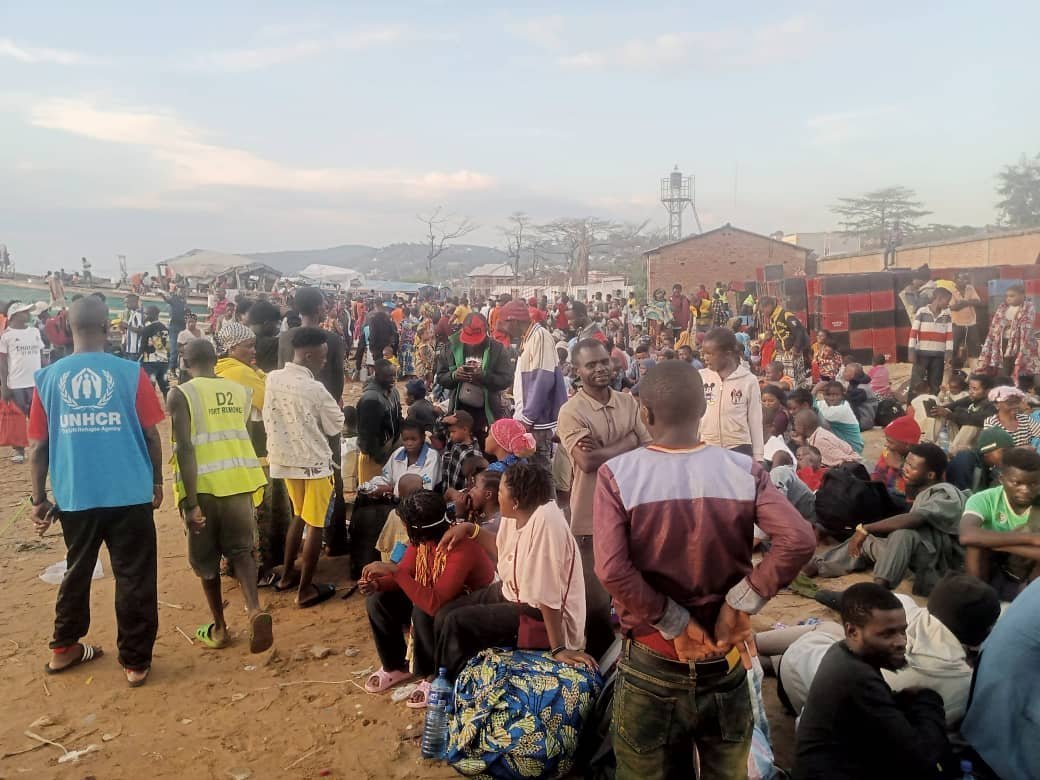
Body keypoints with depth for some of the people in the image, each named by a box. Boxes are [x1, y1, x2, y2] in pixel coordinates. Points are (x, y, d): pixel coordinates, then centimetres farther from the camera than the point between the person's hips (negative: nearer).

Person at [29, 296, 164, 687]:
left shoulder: (48, 377, -1)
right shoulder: (130, 373, -7)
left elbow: (38, 445, 2)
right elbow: (152, 434, -4)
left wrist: (39, 499, 11)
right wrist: (157, 482, 9)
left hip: (74, 497, 3)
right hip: (130, 494, -2)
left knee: (77, 572, 22)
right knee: (134, 578, 8)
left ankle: (63, 649, 35)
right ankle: (136, 662, 16)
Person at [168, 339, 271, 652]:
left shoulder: (181, 394, -6)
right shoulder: (241, 390, 8)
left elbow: (184, 448, -15)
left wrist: (190, 502, -16)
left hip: (203, 484, -3)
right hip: (239, 478, 3)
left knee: (206, 557, 14)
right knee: (240, 548, 14)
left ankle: (220, 627, 25)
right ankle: (255, 609, -9)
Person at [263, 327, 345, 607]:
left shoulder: (273, 378, -4)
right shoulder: (315, 389, -22)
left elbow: (268, 417, 8)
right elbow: (335, 427, -9)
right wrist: (338, 410, 10)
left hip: (285, 457, 7)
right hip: (314, 461, -7)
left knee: (299, 516, 25)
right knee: (314, 525, 5)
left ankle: (286, 575, 33)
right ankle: (305, 589, 11)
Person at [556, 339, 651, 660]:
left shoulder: (630, 403, 5)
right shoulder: (571, 411, -10)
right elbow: (587, 461, -21)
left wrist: (604, 451, -16)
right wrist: (627, 443, -10)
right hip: (592, 517, -5)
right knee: (596, 600, 7)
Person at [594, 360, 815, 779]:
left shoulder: (617, 474, -14)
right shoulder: (744, 471, -8)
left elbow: (611, 569, -25)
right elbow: (798, 540, -20)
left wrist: (674, 624, -14)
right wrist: (740, 604, -12)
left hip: (652, 664, -2)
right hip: (725, 661, 2)